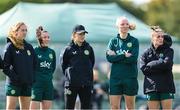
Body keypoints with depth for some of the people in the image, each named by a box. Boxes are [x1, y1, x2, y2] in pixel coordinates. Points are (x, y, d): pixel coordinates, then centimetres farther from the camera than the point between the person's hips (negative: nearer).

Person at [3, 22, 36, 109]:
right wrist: (14, 77, -16)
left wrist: (32, 77, 5)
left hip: (27, 84, 6)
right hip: (13, 83, -6)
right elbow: (5, 67, -9)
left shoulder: (29, 47, 11)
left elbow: (35, 64, 17)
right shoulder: (10, 46, -4)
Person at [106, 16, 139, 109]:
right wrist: (124, 55, -13)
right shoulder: (113, 41, 8)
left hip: (130, 77, -1)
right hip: (115, 77, 2)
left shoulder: (134, 41, 2)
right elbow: (109, 58, -6)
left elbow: (133, 58, -12)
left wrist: (116, 56, -10)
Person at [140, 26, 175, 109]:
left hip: (166, 87, -1)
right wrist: (160, 65, -9)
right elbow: (144, 69, -7)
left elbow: (166, 64, -14)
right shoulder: (146, 53, 7)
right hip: (151, 87, 1)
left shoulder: (169, 51, 4)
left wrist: (151, 65, -7)